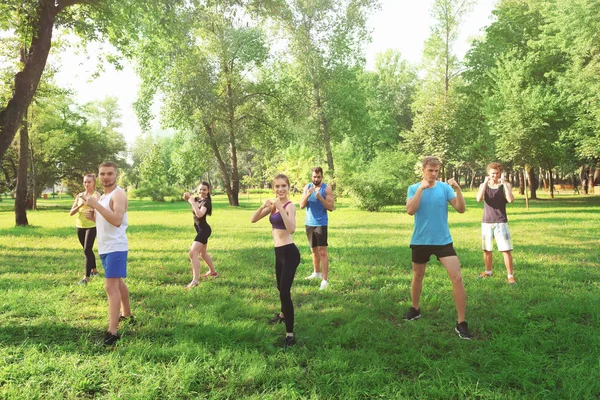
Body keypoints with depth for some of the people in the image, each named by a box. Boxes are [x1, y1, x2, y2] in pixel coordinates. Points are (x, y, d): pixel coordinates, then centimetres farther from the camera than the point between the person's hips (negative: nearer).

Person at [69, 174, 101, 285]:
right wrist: (80, 205, -13)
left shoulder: (96, 194, -7)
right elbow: (71, 213, 3)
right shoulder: (79, 195, 7)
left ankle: (86, 277, -8)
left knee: (87, 250, -12)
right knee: (88, 250, 16)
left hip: (91, 226, -5)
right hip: (80, 226, 5)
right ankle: (94, 270, 33)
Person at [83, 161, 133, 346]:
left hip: (116, 247, -10)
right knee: (118, 282, 21)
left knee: (111, 286, -15)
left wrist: (96, 205, -30)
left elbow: (117, 220, -29)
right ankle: (127, 315, 38)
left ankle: (112, 332, -15)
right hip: (104, 247, 10)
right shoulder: (103, 196, 15)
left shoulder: (118, 194, -15)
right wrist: (93, 216, 3)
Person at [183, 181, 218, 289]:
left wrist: (192, 202, -29)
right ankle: (213, 272, 46)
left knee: (193, 253, -21)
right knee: (202, 253, 26)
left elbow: (200, 214, -34)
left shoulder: (206, 202, -18)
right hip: (200, 229, 10)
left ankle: (195, 281, -24)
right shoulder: (198, 199, 8)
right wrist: (188, 197, -1)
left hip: (204, 230, -10)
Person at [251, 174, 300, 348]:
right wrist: (263, 206, -12)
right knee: (281, 288, 27)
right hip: (279, 252, 8)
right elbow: (254, 219, 5)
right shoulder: (273, 204, 8)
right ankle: (283, 314, 52)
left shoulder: (290, 206, -15)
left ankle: (290, 334, -4)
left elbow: (291, 229, -32)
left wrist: (281, 208, -34)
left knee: (284, 292, -12)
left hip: (289, 253, -8)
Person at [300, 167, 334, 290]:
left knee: (322, 251, -10)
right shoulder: (307, 187, 4)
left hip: (321, 224, -5)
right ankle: (316, 272, 34)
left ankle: (325, 279, -10)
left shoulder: (327, 188, -7)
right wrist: (307, 195, -19)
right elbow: (301, 205, -1)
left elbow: (331, 207, -12)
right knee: (314, 250, 17)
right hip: (309, 224, 5)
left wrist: (320, 198, -25)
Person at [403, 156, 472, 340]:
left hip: (443, 241, 0)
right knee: (418, 276, 17)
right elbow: (410, 211, -18)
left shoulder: (445, 187, -2)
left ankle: (461, 323, -4)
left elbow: (461, 209, -9)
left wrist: (458, 189, -22)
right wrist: (421, 189, -23)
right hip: (420, 241, 1)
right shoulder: (414, 188, -2)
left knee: (457, 278, -12)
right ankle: (415, 309, 40)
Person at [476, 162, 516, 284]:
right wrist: (485, 182, -16)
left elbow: (511, 200, -18)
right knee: (486, 250, 12)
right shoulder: (483, 185, 4)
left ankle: (510, 276, 1)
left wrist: (504, 183, -17)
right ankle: (488, 271, 30)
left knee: (506, 250, -7)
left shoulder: (505, 185, 0)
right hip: (486, 222, 2)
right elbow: (479, 199, -16)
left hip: (501, 222, -2)